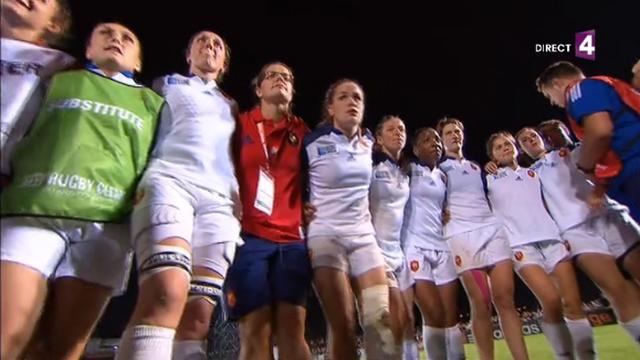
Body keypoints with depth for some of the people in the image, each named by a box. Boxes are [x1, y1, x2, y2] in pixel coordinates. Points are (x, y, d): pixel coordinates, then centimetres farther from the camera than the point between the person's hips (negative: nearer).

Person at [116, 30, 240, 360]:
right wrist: (137, 181, -1)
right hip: (170, 180, -3)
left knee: (199, 314, -11)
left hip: (220, 197, 4)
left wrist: (242, 198, 10)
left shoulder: (230, 107, 32)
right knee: (167, 295, -30)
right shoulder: (166, 84, 24)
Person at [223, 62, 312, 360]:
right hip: (249, 235, -2)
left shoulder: (302, 131, 15)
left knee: (293, 327, -5)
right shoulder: (240, 124, 11)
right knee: (255, 329, -7)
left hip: (292, 238, 2)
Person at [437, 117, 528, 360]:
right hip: (461, 235, -4)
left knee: (505, 299, -6)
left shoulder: (477, 167, 24)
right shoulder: (438, 168, 9)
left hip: (492, 229, 4)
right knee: (481, 305, -6)